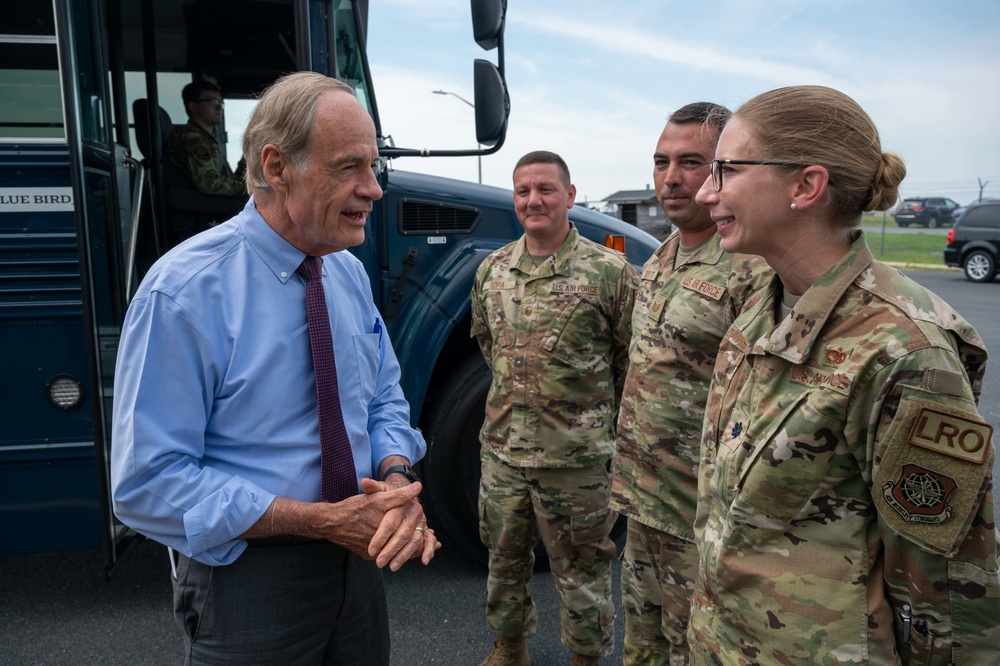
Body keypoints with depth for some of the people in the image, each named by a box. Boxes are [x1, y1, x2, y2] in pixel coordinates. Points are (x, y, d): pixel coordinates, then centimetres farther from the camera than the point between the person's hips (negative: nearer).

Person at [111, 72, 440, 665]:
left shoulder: (349, 272, -1)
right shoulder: (183, 293, -21)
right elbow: (149, 485, -20)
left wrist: (396, 479, -14)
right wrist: (322, 520, -23)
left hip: (356, 559, 6)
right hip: (247, 577, -6)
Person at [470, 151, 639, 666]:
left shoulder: (609, 272, -12)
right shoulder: (491, 271, 4)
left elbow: (633, 358, -4)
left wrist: (593, 410, 2)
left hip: (576, 456, -5)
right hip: (501, 446, 5)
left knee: (581, 571, 12)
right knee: (504, 559, 22)